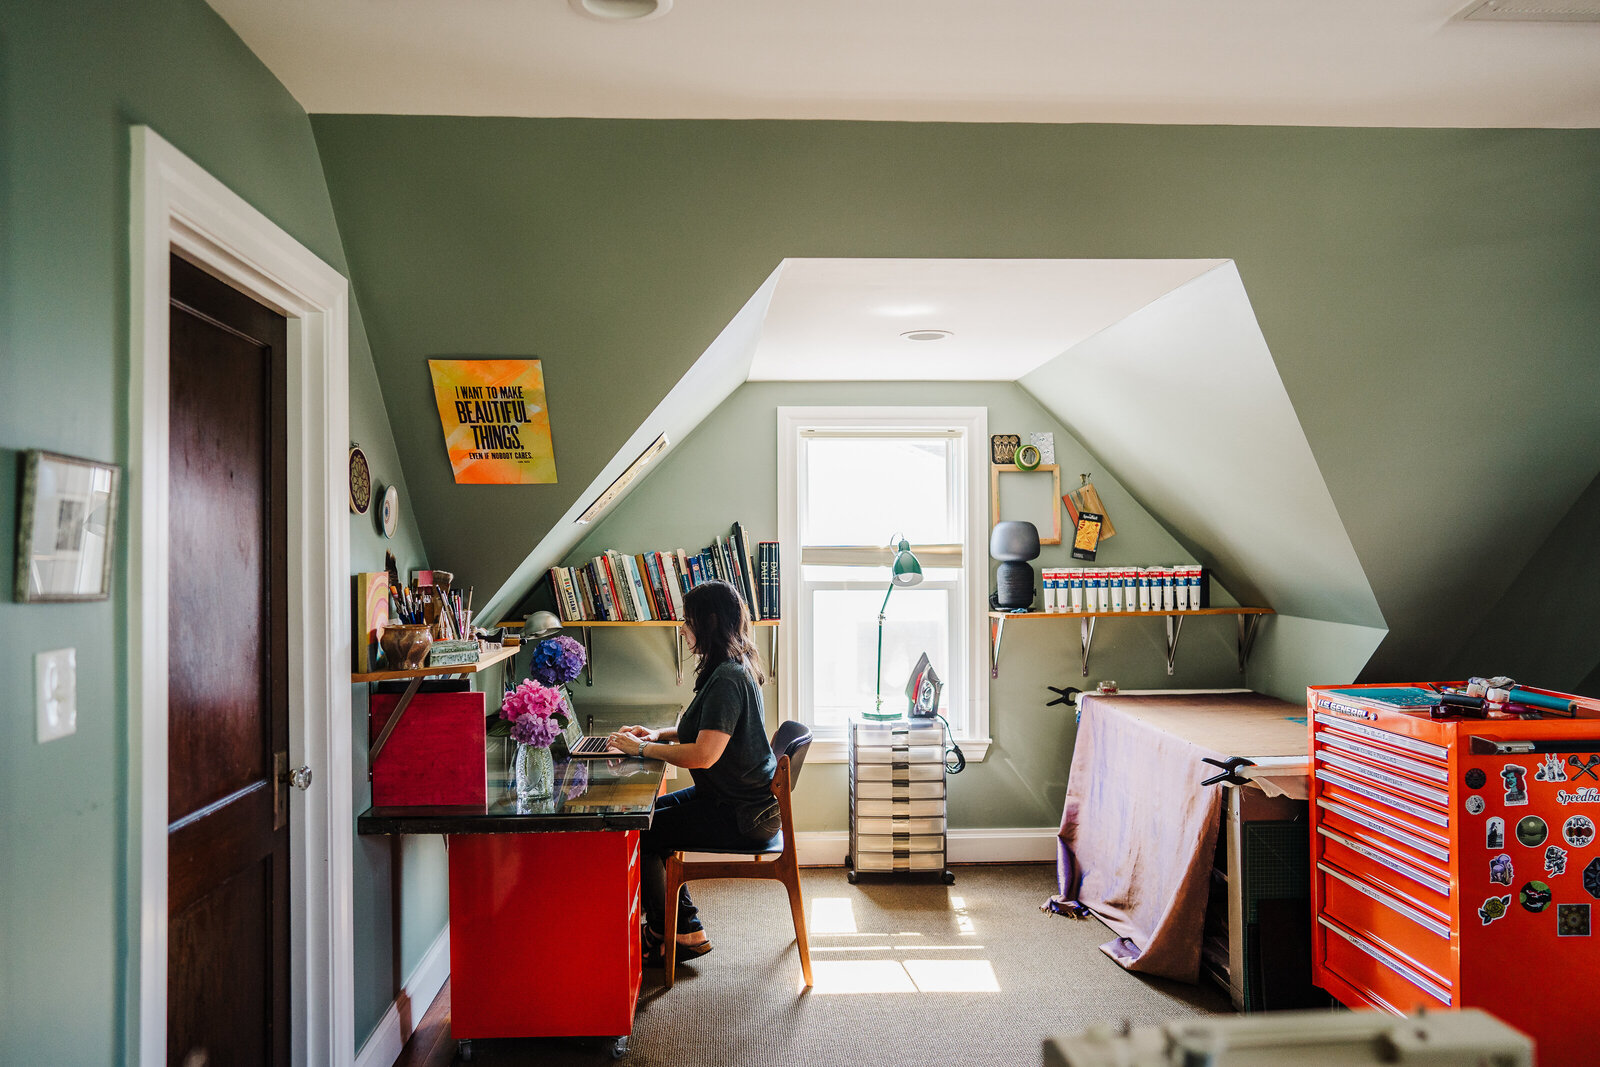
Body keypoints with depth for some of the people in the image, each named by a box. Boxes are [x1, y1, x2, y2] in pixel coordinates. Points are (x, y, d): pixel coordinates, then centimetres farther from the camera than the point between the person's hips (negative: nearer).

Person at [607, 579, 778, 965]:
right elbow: (707, 729, 22)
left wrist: (642, 749, -17)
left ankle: (675, 933, 12)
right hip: (739, 798, 10)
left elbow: (703, 754, -29)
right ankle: (683, 926, 20)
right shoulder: (736, 668, 9)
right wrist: (659, 734, 9)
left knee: (636, 832, -7)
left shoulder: (727, 679, -23)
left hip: (741, 816, -10)